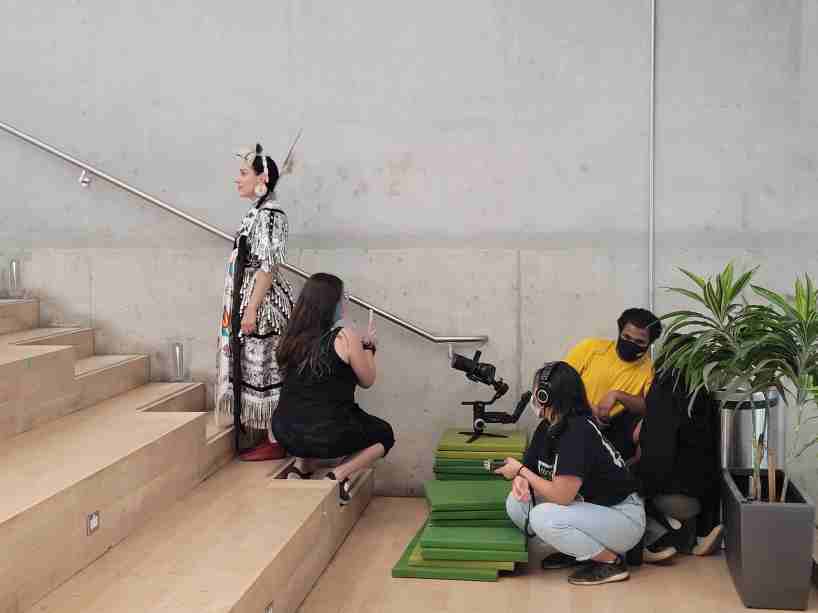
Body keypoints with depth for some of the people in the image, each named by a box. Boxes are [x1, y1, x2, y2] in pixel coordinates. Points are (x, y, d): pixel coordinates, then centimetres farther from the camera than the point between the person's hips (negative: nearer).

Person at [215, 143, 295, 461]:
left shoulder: (269, 214, -15)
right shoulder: (257, 213, 14)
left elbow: (267, 267, -20)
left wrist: (252, 309, -22)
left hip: (262, 303, -10)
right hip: (250, 302, 10)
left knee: (264, 370, -4)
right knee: (256, 370, 13)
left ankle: (274, 443, 4)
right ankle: (269, 436, 20)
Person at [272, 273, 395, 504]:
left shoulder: (291, 337, 4)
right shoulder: (345, 337, -12)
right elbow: (367, 381, 0)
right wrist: (369, 346, 15)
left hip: (285, 433, 5)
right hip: (328, 435, -5)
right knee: (384, 434, 22)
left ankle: (301, 466, 16)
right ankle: (339, 475, -1)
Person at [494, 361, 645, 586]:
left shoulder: (579, 431, -26)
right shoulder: (546, 428, 1)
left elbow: (561, 496, -28)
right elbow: (530, 469, 8)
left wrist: (521, 471, -15)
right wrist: (521, 480, -16)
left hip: (624, 518, -8)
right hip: (591, 509, 8)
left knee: (543, 517, -30)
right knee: (516, 504, -7)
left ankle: (611, 561, -9)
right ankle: (577, 550, 8)